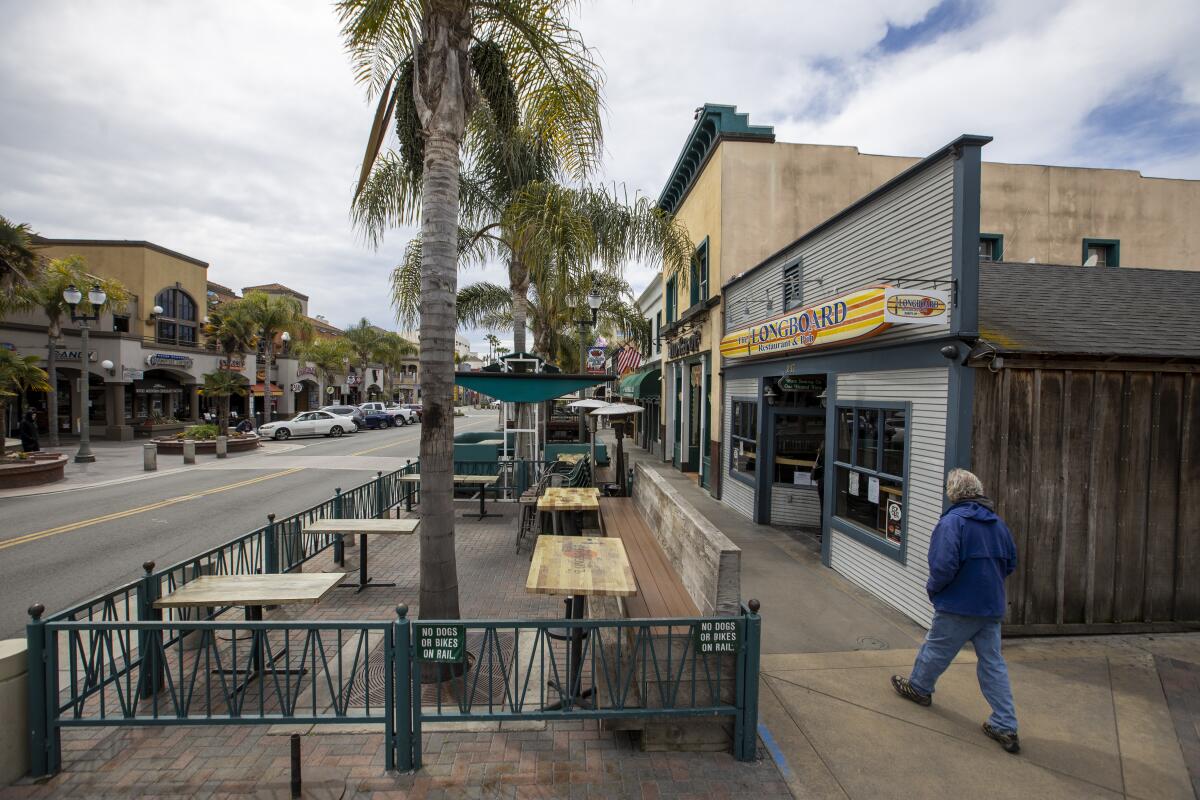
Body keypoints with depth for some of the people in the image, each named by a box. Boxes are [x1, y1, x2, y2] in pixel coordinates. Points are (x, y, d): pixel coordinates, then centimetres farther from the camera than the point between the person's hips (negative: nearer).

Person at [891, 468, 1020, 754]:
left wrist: (932, 587, -7)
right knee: (993, 663, 15)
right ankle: (1006, 727, 19)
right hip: (992, 607, 7)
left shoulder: (953, 521, -21)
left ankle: (918, 687, 36)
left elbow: (944, 566, -26)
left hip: (959, 605, -6)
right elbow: (1010, 563, 13)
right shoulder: (997, 523, 4)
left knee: (936, 649, 15)